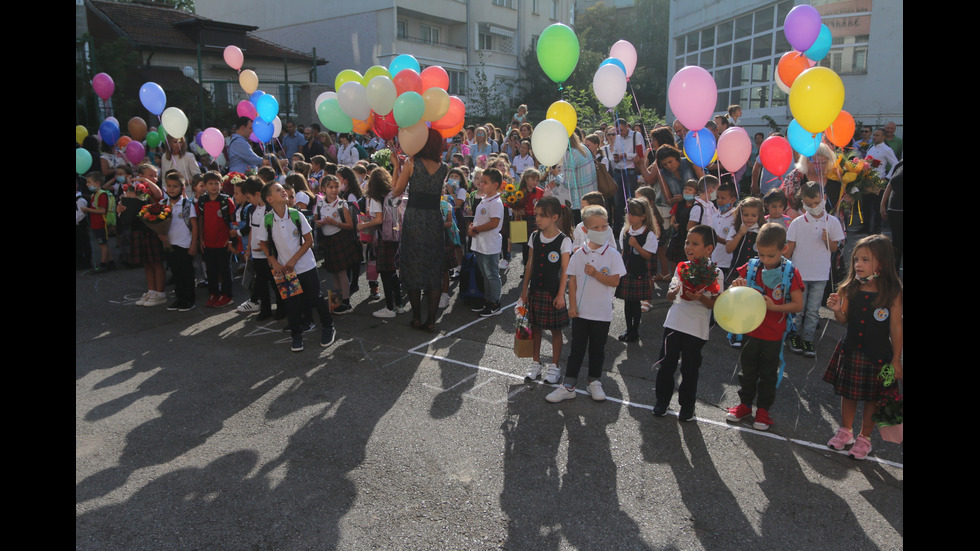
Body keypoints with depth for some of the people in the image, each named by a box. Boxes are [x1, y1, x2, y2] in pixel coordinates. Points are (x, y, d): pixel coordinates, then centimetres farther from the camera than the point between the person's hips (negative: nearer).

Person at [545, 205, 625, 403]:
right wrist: (572, 305, -5)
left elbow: (615, 281, -11)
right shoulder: (579, 254, 0)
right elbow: (572, 281, 1)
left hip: (602, 312, -1)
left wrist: (596, 274, -23)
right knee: (576, 349, 7)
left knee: (597, 349, 13)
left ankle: (594, 382, 30)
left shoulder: (613, 255, -5)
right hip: (580, 311, 1)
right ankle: (568, 386, 14)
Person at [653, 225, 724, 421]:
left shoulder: (715, 274, -5)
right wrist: (675, 291, -15)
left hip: (697, 329, -3)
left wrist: (701, 298, -24)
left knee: (690, 369, 7)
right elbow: (669, 296, 7)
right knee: (666, 364, 7)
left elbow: (716, 304, -7)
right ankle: (662, 401, 23)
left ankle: (687, 406, 23)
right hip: (674, 323, 3)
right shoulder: (682, 268, 5)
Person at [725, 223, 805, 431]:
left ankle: (763, 409, 27)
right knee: (748, 369, 17)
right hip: (750, 329, 3)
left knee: (768, 373, 12)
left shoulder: (790, 273, -11)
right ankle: (745, 403, 32)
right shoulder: (750, 268, -4)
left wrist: (774, 306, -26)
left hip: (774, 334, -2)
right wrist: (736, 286, -18)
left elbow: (798, 305, -12)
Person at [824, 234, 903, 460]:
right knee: (848, 393, 16)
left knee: (872, 398, 12)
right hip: (850, 351, 3)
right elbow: (844, 319, 2)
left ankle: (864, 438, 30)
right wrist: (837, 309, -20)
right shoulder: (850, 289, -6)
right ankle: (845, 431, 36)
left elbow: (896, 328, -9)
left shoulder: (892, 293, -14)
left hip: (878, 356, -3)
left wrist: (896, 360, -7)